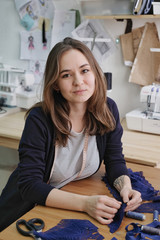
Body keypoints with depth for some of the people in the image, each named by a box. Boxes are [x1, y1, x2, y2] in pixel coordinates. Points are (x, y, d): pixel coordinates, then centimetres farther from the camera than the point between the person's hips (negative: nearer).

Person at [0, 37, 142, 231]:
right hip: (30, 208, -4)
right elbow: (29, 186, -25)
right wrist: (85, 203, -35)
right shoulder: (39, 120, -23)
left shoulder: (108, 110, -9)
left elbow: (115, 161, -1)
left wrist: (125, 188, -22)